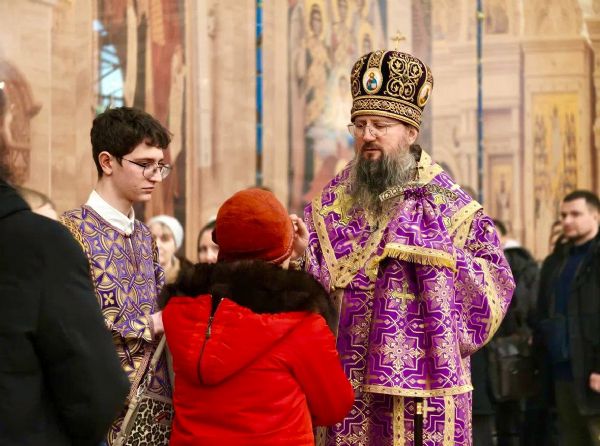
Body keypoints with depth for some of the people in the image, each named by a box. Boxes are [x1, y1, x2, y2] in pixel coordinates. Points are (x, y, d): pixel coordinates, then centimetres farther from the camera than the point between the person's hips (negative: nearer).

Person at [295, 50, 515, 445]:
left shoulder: (450, 205, 0)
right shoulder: (331, 207, 8)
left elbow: (496, 282, -4)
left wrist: (436, 253, -14)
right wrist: (302, 257, -15)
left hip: (422, 385, -2)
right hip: (349, 386, 2)